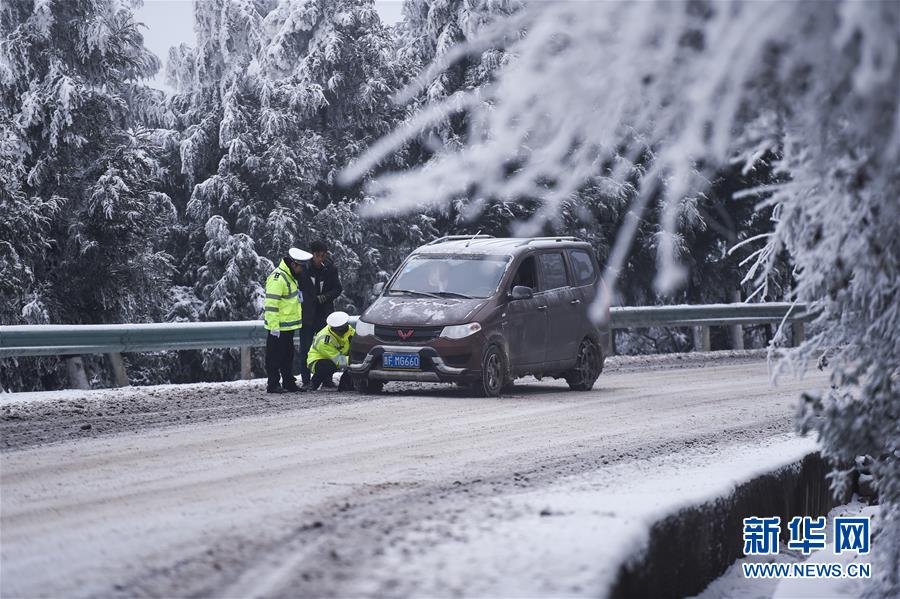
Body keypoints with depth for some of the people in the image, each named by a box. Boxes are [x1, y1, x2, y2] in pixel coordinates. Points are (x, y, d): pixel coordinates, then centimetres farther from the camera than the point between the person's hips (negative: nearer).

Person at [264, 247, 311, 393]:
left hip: (289, 326, 10)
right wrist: (274, 326, -25)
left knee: (288, 356, 16)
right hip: (278, 328, -10)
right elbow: (271, 304, -23)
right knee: (275, 357, -4)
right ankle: (273, 385, -1)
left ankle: (288, 383, 23)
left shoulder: (290, 277, 16)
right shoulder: (277, 278, -18)